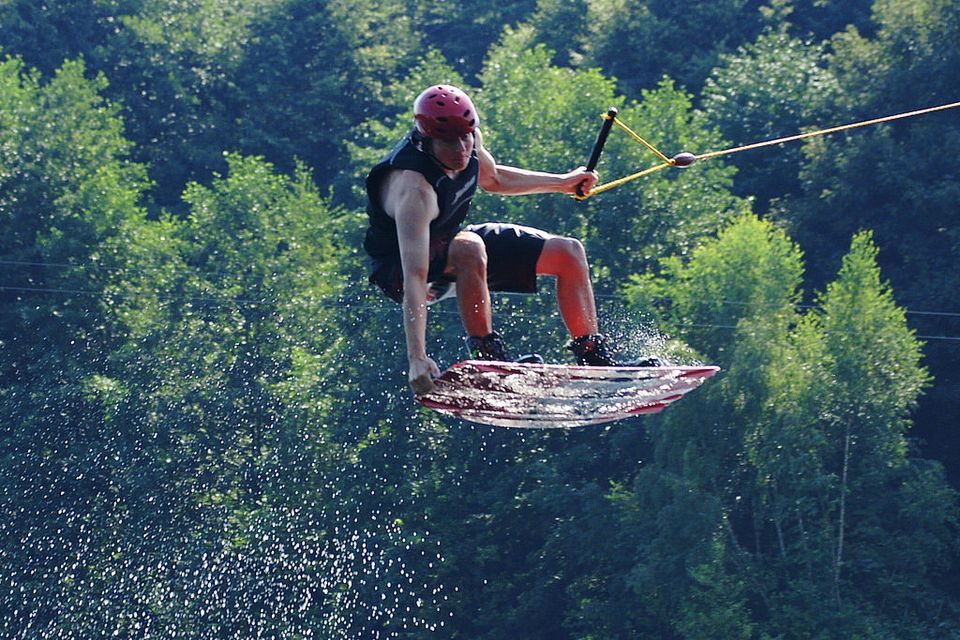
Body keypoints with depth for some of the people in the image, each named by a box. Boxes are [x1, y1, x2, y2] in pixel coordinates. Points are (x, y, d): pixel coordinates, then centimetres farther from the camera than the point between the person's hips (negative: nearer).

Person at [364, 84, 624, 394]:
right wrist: (417, 358, -52)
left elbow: (492, 178, 12)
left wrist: (562, 182, 17)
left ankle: (594, 359, 8)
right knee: (469, 248, -43)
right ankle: (487, 356, -29)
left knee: (569, 253, 2)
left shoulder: (469, 139, -14)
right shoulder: (414, 191, -37)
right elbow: (414, 276, -45)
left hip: (448, 241, 8)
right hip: (398, 266, -8)